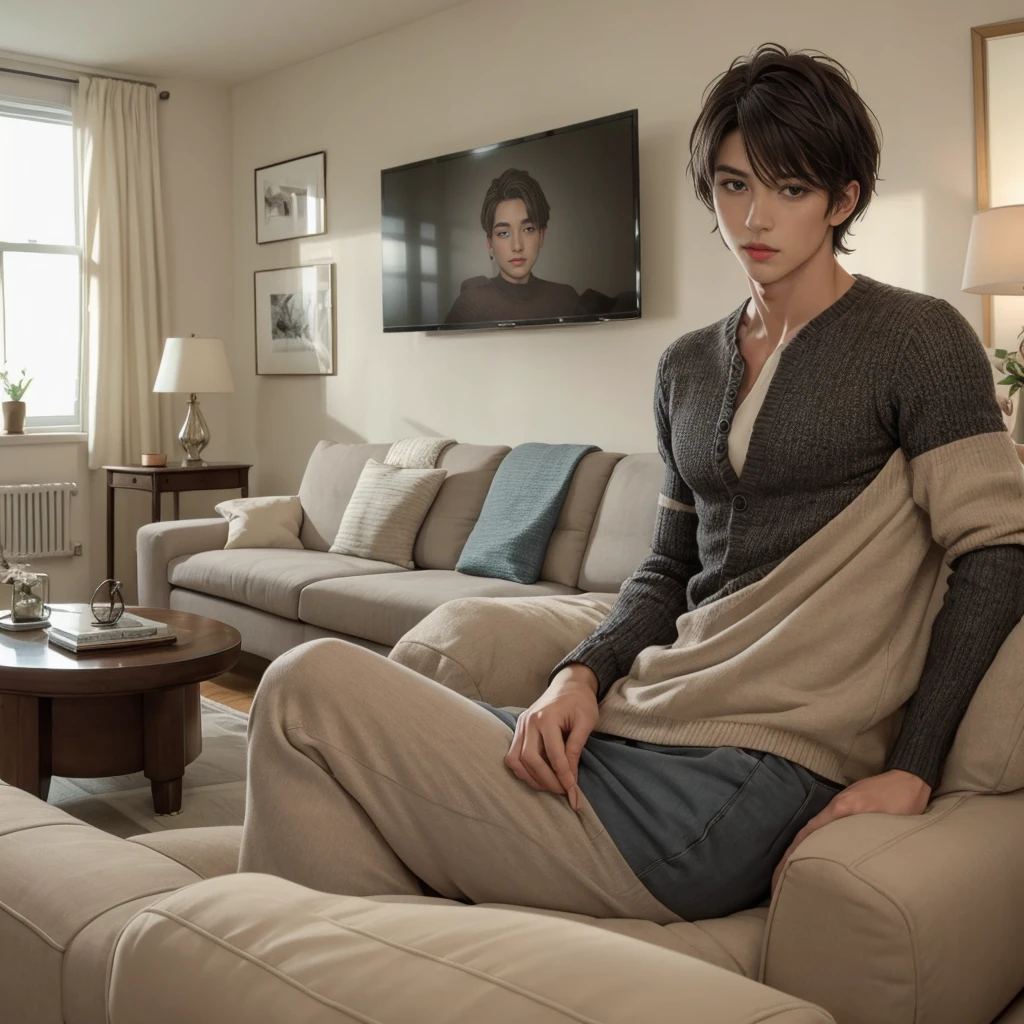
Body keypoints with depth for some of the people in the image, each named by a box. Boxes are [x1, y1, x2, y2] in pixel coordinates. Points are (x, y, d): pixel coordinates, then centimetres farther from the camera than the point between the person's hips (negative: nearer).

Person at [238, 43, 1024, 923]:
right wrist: (583, 674, -1)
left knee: (310, 687, -15)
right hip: (643, 722, 7)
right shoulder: (687, 368, 16)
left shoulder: (917, 339, -2)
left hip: (751, 778, -7)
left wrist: (911, 770, -13)